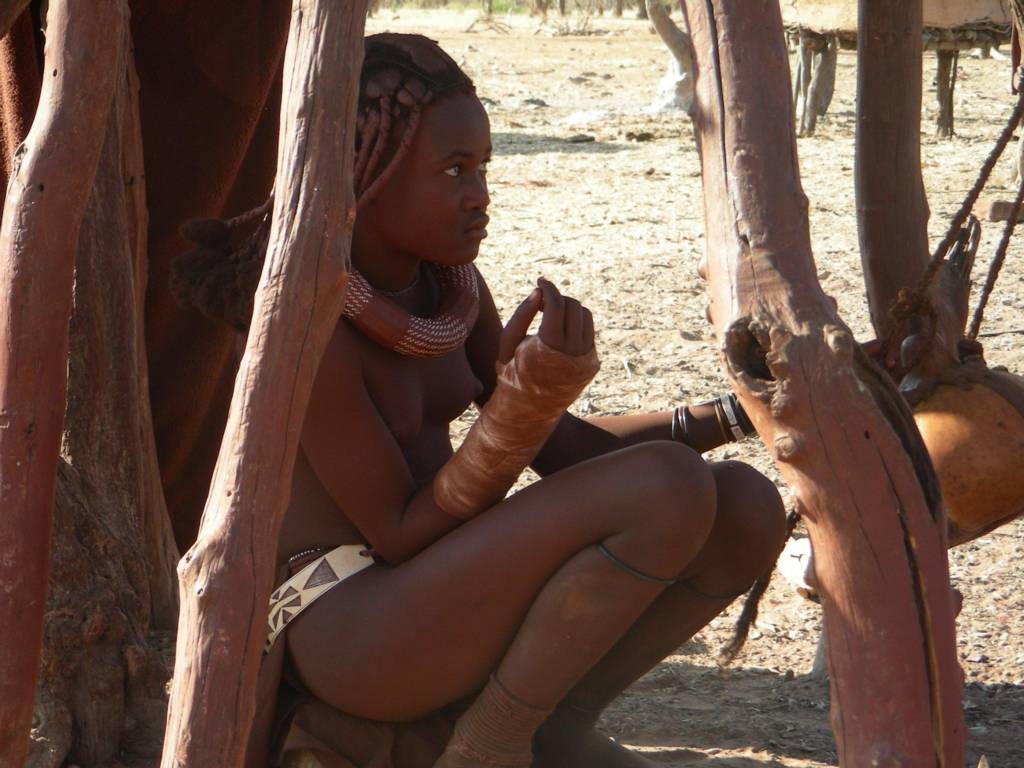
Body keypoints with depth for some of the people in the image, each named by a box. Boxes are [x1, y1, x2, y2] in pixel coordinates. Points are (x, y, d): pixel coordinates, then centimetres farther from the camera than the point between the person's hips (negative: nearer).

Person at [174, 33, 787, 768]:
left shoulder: (450, 289, 6)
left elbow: (564, 450, 11)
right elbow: (401, 535, -18)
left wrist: (737, 415, 0)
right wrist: (524, 400, -31)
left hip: (452, 609, 8)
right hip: (346, 626, -8)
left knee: (748, 505, -5)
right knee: (669, 488, -25)